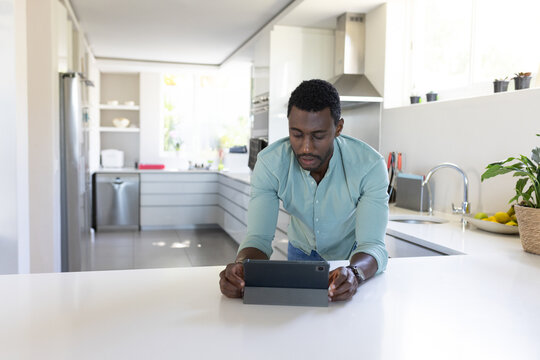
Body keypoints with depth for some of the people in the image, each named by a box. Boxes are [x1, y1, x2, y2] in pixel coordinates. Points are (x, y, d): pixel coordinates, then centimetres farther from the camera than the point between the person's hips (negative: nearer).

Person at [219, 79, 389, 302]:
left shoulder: (370, 165, -28)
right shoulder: (269, 163, -23)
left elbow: (373, 246, -31)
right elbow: (259, 237, -25)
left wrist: (354, 273, -54)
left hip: (354, 259, 0)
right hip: (302, 253, 0)